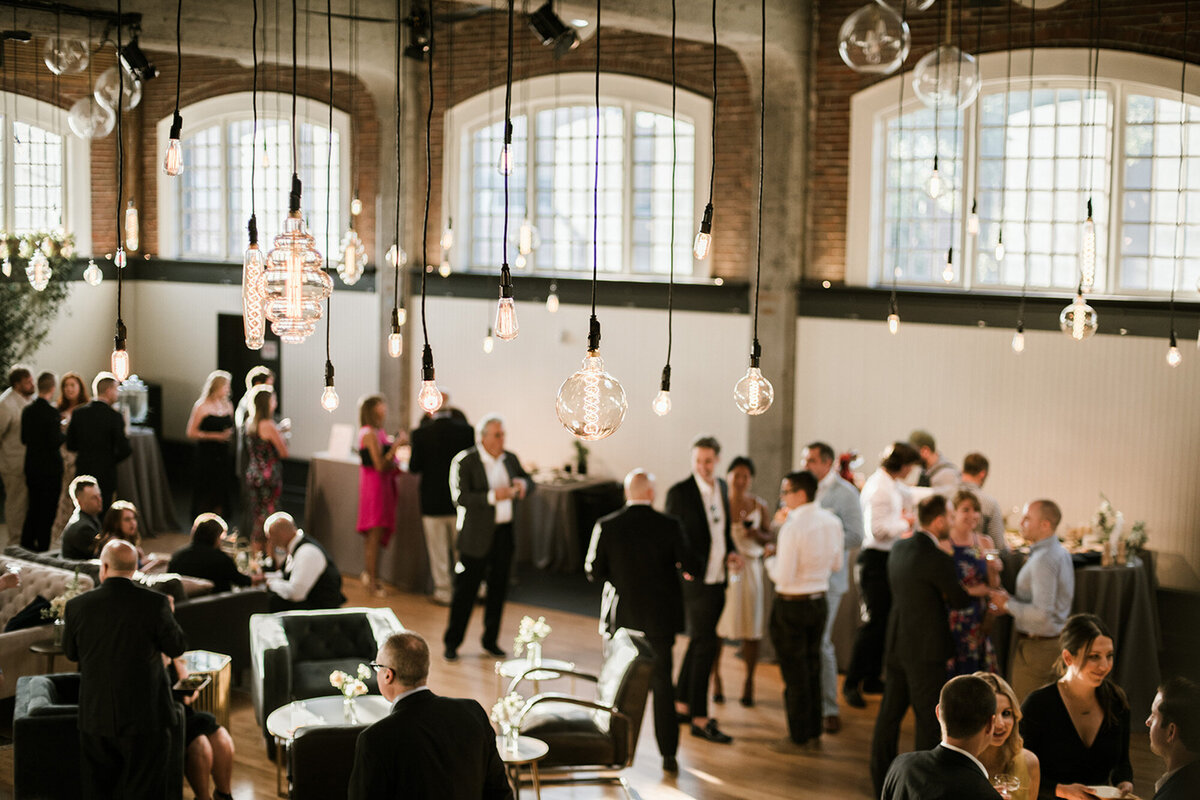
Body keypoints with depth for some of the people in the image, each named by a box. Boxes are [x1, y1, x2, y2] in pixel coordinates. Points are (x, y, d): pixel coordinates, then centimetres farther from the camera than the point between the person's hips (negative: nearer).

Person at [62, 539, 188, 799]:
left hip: (95, 717, 2)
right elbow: (176, 648, -3)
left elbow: (70, 652, 6)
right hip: (144, 717, -2)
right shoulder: (155, 603, -15)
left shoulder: (77, 606, -9)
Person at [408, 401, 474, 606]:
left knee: (438, 550, 10)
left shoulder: (421, 433, -14)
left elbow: (414, 467, -10)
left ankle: (444, 591, 14)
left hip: (433, 502, -2)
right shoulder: (467, 430, -9)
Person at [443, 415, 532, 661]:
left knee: (498, 588, 10)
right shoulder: (464, 461, -10)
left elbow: (529, 482, 15)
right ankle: (451, 643, 8)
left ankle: (490, 641, 22)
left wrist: (522, 484, -10)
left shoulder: (509, 459, 8)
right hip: (477, 536, -5)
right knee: (466, 589, -2)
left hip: (505, 532, 5)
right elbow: (460, 497, -19)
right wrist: (492, 496, -30)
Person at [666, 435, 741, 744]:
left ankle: (681, 704, 27)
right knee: (705, 644, -9)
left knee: (699, 643, 15)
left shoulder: (722, 487, 10)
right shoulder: (679, 492, -10)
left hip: (717, 579, 7)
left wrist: (731, 551, 4)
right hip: (695, 579, -7)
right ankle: (700, 719, -4)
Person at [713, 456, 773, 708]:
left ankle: (749, 683, 13)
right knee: (716, 628, -1)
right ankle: (716, 681, 15)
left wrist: (755, 532, -11)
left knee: (751, 630, 1)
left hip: (749, 569, 1)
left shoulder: (759, 505, 4)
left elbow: (769, 537, 9)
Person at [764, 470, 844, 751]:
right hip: (819, 601, 7)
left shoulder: (793, 527, -22)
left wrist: (771, 557, -5)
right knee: (813, 667, 18)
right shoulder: (832, 522, -1)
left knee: (794, 672, 4)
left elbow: (783, 576, -23)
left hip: (792, 604, -7)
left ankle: (799, 738, 12)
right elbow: (838, 564, 11)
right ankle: (814, 731, 27)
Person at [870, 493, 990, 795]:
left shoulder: (899, 549, 5)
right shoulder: (937, 560, -21)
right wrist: (979, 591, 14)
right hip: (925, 650, -8)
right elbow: (960, 599, -7)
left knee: (890, 713, 15)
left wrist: (964, 590, 10)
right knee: (929, 717, 2)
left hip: (896, 644, 8)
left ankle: (881, 778, 25)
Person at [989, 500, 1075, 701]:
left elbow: (1042, 613, -28)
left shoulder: (1044, 560, -21)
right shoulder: (1060, 552, 11)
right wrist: (1012, 601, 10)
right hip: (1055, 641, 10)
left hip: (1036, 646, -10)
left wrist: (1008, 604, -14)